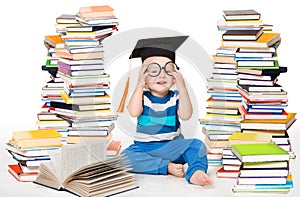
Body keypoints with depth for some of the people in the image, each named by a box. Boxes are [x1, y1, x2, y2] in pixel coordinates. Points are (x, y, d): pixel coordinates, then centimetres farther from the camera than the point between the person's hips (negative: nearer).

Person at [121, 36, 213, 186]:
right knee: (125, 157, -29)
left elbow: (186, 115, -14)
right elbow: (133, 112, -20)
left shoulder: (175, 97, 3)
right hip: (144, 148, 0)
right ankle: (167, 167, -30)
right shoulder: (142, 96, 1)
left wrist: (182, 88, -17)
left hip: (171, 147, 1)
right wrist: (140, 86, -16)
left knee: (196, 145, -23)